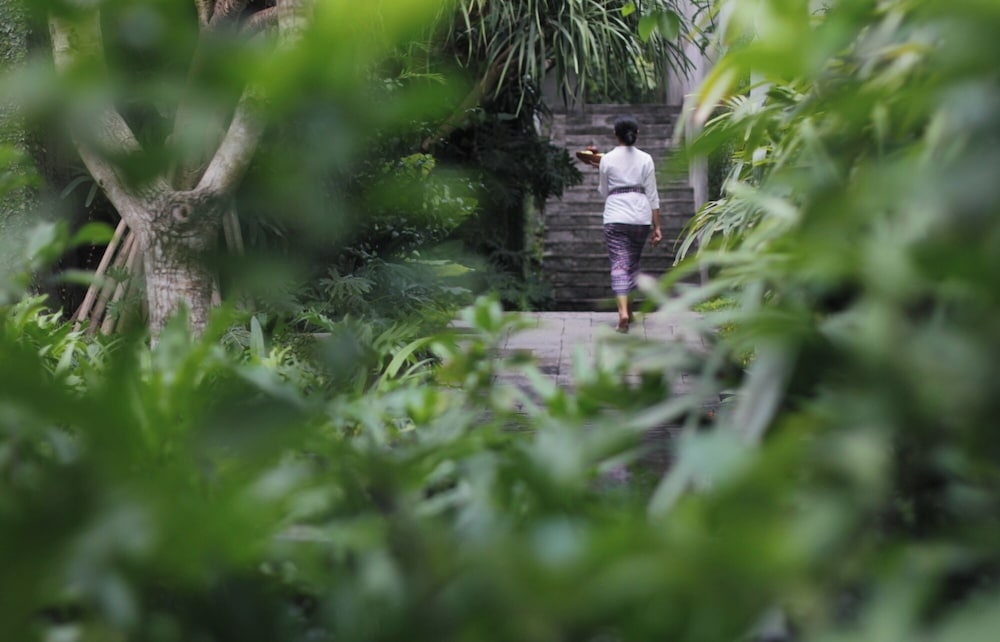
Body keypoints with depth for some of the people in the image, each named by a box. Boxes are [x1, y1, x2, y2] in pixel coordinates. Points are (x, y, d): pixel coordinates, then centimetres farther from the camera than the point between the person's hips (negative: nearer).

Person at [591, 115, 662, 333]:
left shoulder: (607, 160, -1)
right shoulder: (645, 159, 2)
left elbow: (604, 192, 8)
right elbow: (652, 195, 2)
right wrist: (657, 227, 4)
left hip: (615, 218, -2)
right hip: (641, 217, 2)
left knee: (619, 264, -4)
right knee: (633, 262, 18)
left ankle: (623, 310, -21)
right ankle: (628, 307, 26)